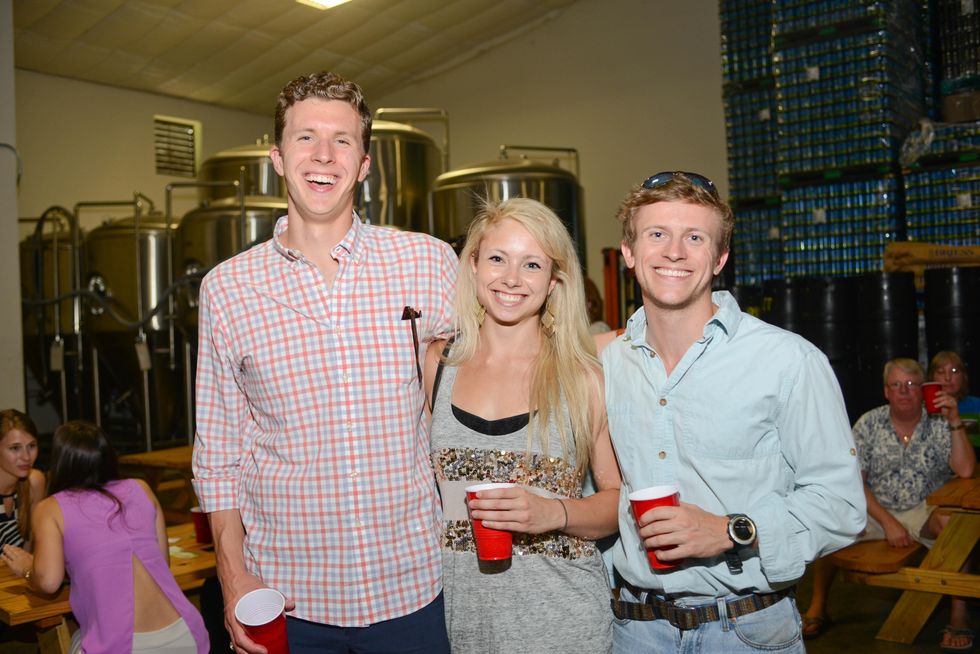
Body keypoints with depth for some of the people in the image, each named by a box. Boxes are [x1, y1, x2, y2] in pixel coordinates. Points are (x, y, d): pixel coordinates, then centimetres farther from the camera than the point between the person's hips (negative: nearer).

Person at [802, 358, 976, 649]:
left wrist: (955, 422, -20)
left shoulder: (939, 425, -1)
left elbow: (965, 470, -15)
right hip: (874, 509, 1)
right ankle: (818, 610, -8)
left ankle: (959, 614, -19)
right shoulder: (868, 424, -1)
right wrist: (887, 521, -16)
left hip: (924, 513, 0)